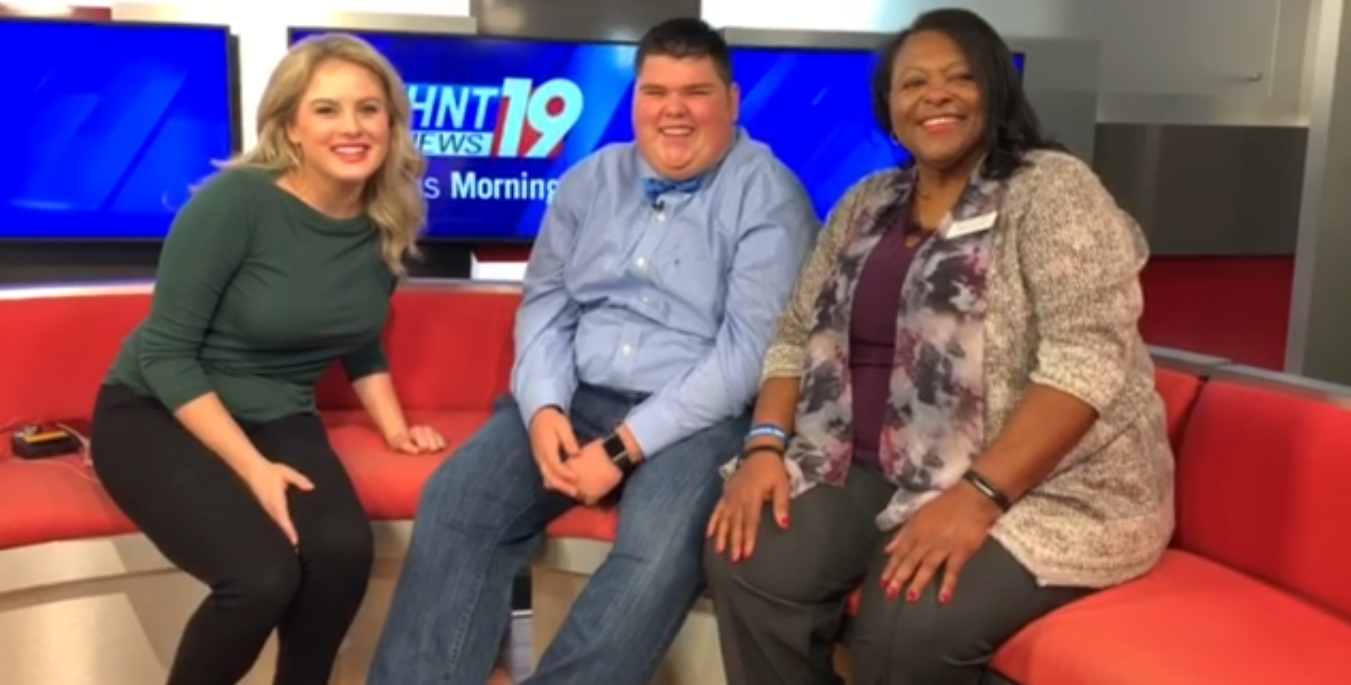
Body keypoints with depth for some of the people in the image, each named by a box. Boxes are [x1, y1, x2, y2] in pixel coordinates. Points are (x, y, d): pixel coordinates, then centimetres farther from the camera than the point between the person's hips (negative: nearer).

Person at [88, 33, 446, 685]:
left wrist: (393, 426, 3)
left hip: (278, 418, 5)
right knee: (263, 575, -29)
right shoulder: (237, 200, -18)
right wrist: (251, 466, -23)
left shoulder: (385, 226, -1)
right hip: (155, 412, -4)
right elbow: (166, 353, -17)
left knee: (344, 550, -26)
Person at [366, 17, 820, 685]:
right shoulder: (590, 180, 12)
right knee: (454, 502, -19)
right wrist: (543, 407, -10)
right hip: (572, 397, 5)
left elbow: (749, 351, -13)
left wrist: (626, 446, -18)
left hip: (700, 417, -4)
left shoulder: (768, 196, -5)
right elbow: (544, 304, 10)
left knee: (658, 553, -33)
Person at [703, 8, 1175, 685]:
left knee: (908, 624, -30)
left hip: (1042, 487, -5)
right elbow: (797, 335, 12)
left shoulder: (1052, 190, -8)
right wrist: (766, 445, -6)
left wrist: (980, 495, -27)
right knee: (748, 565, -18)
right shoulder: (866, 203, 12)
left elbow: (1087, 360, -19)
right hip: (879, 471, 5)